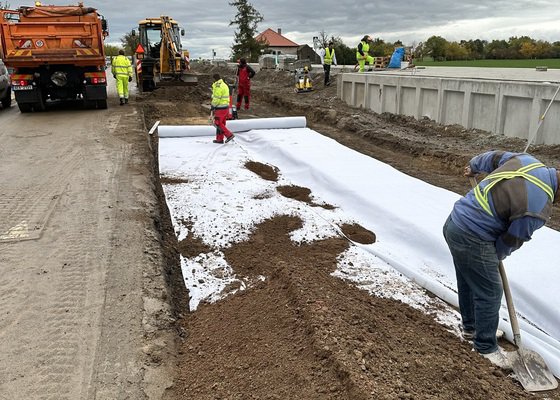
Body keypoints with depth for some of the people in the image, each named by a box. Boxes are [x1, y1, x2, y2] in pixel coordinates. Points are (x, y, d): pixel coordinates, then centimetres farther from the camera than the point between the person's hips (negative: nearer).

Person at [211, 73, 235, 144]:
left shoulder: (218, 87, -18)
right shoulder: (225, 85, 13)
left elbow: (216, 99, -20)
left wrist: (212, 106, -7)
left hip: (220, 108, -9)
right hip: (226, 107, 9)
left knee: (217, 123, -1)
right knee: (221, 123, 13)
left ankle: (229, 135, -5)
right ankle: (219, 139, 17)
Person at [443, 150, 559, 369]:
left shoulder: (529, 160, -1)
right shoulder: (538, 208, -23)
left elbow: (494, 157, 17)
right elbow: (512, 240, -8)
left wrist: (473, 166, 37)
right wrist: (495, 257, 13)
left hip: (454, 222, 10)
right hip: (471, 239, -10)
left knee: (468, 282, 26)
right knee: (490, 293, 6)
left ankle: (471, 326, 47)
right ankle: (486, 346, 24)